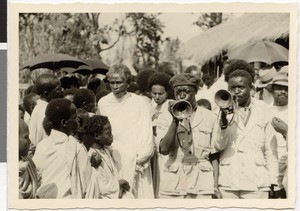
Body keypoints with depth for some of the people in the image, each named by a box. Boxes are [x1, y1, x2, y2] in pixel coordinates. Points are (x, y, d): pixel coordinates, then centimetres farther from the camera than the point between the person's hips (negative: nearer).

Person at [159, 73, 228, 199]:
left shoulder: (209, 117, 7)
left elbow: (214, 155, 7)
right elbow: (163, 150, -8)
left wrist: (215, 187, 1)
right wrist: (175, 120, -13)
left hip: (202, 185, 0)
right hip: (172, 183, 0)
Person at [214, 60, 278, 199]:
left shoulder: (263, 110, 7)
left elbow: (270, 148, 8)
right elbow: (219, 145, -2)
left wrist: (272, 182, 5)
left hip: (256, 182, 0)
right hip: (227, 182, 0)